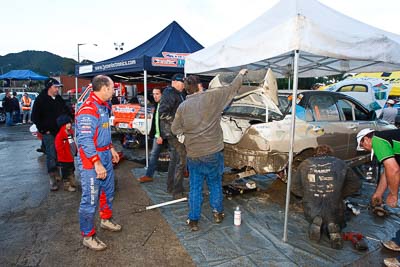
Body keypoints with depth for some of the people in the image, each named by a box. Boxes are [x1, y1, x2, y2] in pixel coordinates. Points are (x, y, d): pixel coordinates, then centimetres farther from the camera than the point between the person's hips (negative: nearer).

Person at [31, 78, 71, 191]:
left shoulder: (59, 99, 10)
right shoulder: (41, 100, -6)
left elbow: (67, 112, 22)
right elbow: (35, 117, -6)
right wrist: (44, 130, -9)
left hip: (60, 131, 6)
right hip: (49, 133, -5)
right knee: (51, 155, -6)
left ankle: (57, 174, 26)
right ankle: (52, 179, -1)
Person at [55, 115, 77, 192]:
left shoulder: (70, 133, 8)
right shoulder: (60, 135, -21)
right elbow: (59, 147, -23)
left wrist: (75, 151, 14)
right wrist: (63, 156, -20)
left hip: (71, 157, 9)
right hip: (64, 159, -9)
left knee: (71, 171, 20)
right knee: (66, 173, 3)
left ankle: (73, 184, 33)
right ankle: (67, 186, 15)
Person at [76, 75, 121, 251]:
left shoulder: (103, 106, 12)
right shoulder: (88, 110, -20)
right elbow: (84, 140, -25)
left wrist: (111, 149, 22)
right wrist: (97, 163, -26)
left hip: (105, 156, 10)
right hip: (91, 160, -10)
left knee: (108, 191, 22)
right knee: (90, 199, 1)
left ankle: (105, 220, 43)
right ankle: (88, 236, 16)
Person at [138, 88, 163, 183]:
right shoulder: (157, 104, 11)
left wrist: (162, 136, -22)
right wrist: (154, 133, 13)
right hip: (157, 135, 8)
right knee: (153, 154, 11)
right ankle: (149, 175, 18)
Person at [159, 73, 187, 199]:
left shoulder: (179, 94, 18)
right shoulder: (169, 94, -13)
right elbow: (163, 113, -21)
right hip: (173, 132, -10)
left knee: (174, 159, 17)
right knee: (182, 160, -9)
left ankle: (171, 187, 30)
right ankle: (177, 192, -1)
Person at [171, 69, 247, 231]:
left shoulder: (182, 107, -1)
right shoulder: (211, 97, -7)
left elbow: (175, 129, 6)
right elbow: (232, 89, 3)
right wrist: (241, 74, 19)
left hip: (193, 154, 1)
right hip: (213, 152, -1)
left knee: (195, 187, 12)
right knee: (215, 184, 17)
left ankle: (193, 220, 19)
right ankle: (217, 213, 31)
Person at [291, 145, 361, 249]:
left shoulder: (305, 164, 1)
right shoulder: (340, 164, 1)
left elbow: (294, 187, 4)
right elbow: (356, 184, 7)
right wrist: (341, 194, 17)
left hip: (312, 212, 0)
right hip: (334, 212, 0)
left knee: (312, 219, 35)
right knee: (338, 223, 33)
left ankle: (316, 222, -2)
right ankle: (333, 226, -4)